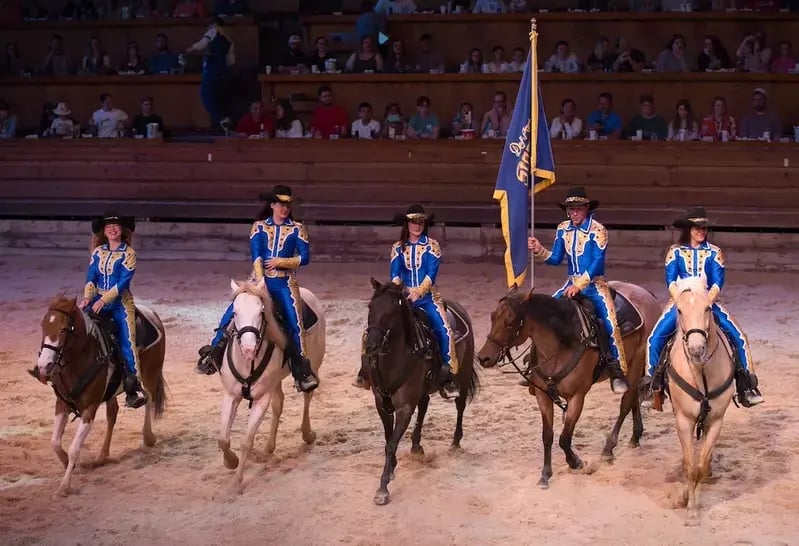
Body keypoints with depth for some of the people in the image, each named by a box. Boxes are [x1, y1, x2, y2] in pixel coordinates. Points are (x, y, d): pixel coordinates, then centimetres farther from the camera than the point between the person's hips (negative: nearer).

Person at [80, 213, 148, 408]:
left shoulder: (128, 253, -2)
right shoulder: (98, 252, 11)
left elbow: (123, 282, -11)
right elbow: (91, 278, 7)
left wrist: (103, 300, -20)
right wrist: (87, 298, -11)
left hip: (120, 302, -4)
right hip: (98, 301, 4)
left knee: (126, 340, -11)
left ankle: (134, 387, -10)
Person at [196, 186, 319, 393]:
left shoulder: (297, 229, 6)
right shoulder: (259, 227, 7)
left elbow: (305, 258, 1)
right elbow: (256, 256, -3)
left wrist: (280, 262, -10)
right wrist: (259, 281, -16)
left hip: (284, 283, -1)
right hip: (260, 280, 1)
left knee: (294, 322, -17)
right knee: (231, 314, -13)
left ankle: (302, 372, -12)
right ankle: (212, 355, -4)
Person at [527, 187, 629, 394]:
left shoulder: (597, 230, -11)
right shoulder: (563, 229, 6)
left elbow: (598, 262, -18)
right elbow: (555, 259, 10)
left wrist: (579, 285, -25)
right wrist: (539, 251, -8)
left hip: (594, 284, -5)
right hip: (572, 284, 5)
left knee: (609, 321, -21)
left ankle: (618, 371, -13)